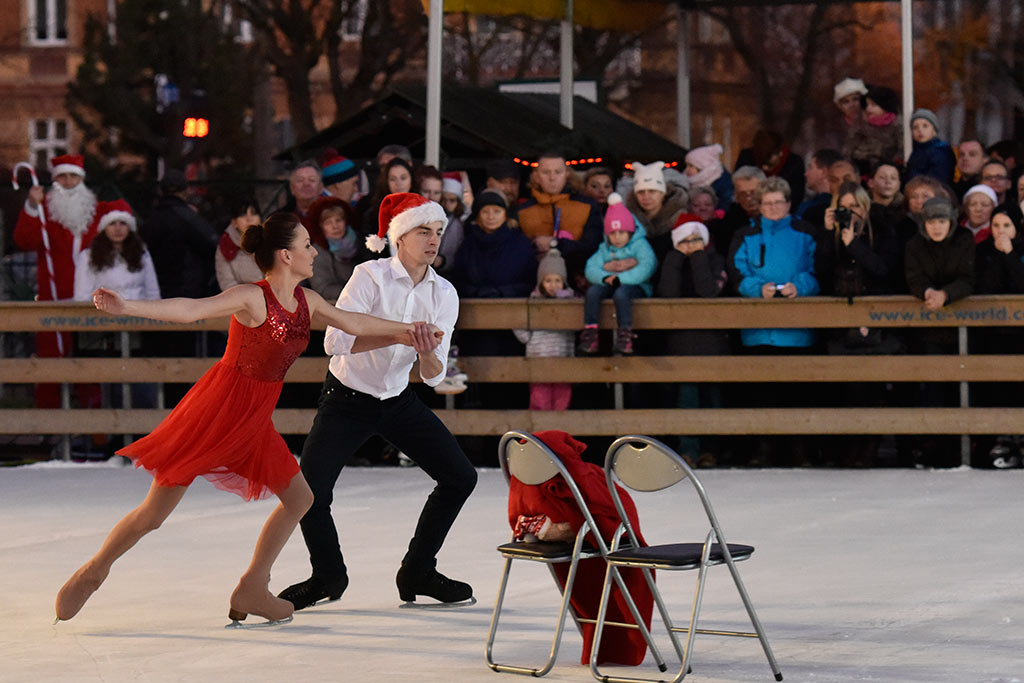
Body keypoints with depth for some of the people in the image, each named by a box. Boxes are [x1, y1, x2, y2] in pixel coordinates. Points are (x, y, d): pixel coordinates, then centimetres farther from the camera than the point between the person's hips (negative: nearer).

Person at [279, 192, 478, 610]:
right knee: (309, 495, -15)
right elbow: (335, 342, -31)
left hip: (399, 402, 5)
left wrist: (427, 353, -30)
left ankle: (417, 572, 15)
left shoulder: (444, 294, -6)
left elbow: (434, 377, -7)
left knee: (460, 477, -3)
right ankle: (328, 576, 14)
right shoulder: (371, 276, -20)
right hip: (346, 401, -5)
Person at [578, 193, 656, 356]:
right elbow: (591, 269, 2)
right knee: (592, 290, -26)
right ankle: (590, 333, -30)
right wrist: (605, 277, -21)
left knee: (620, 293, -38)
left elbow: (647, 268, -15)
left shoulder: (640, 245, 3)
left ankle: (624, 336, -41)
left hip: (636, 286, -4)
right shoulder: (605, 249, 17)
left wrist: (620, 278, -23)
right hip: (610, 285, 4)